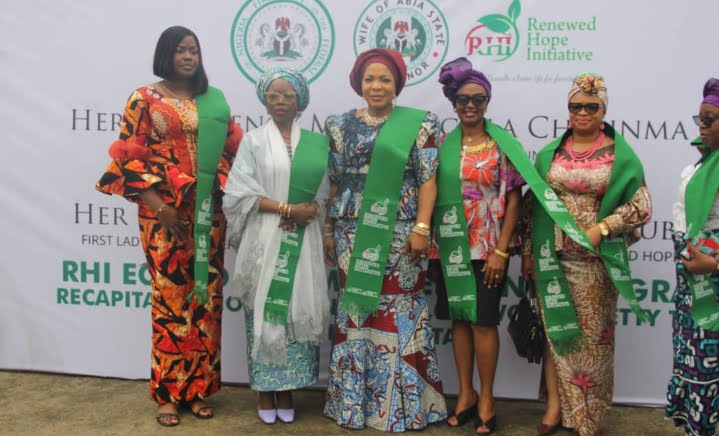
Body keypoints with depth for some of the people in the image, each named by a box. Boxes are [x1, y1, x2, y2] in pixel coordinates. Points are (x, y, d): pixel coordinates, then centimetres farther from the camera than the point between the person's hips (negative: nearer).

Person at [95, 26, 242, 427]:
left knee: (207, 296, 5)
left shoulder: (215, 100, 11)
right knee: (170, 296, -1)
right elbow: (130, 157, -4)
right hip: (164, 212, -3)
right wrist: (159, 207, -12)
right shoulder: (144, 99, 1)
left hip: (209, 210, 3)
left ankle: (200, 388, 16)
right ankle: (168, 393, 11)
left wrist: (224, 194, 1)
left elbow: (231, 150, 14)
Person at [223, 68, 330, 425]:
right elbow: (240, 192, -5)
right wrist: (287, 208, -13)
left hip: (303, 242, 2)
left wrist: (308, 212, -13)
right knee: (264, 312, -1)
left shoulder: (317, 142, 10)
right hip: (264, 240, -1)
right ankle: (264, 390, 12)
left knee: (297, 311, 2)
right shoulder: (253, 141, 4)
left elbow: (326, 190, 8)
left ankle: (287, 389, 14)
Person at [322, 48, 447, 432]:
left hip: (400, 234, -2)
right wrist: (328, 231, 9)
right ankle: (354, 400, 18)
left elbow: (428, 180, -2)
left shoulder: (419, 124, 2)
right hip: (353, 234, 3)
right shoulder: (341, 126, 10)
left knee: (400, 312, 1)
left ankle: (401, 404, 13)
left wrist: (421, 228, -10)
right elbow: (334, 183, 11)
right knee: (355, 309, 6)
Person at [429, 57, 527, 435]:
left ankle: (486, 397, 16)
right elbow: (431, 194, 8)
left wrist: (501, 250, -11)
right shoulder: (442, 145, 6)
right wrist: (430, 242, 2)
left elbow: (513, 199, -5)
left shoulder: (503, 145, -2)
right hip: (450, 246, 3)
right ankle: (465, 393, 23)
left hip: (488, 247, -3)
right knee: (459, 318, 10)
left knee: (483, 320, 1)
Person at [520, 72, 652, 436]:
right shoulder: (550, 153, 7)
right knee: (556, 329, 7)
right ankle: (556, 405, 19)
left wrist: (601, 229, -16)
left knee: (593, 334, 7)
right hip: (553, 256, 2)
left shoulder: (619, 155, -2)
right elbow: (534, 204, 9)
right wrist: (528, 252, 7)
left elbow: (641, 205, -4)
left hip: (596, 259, -2)